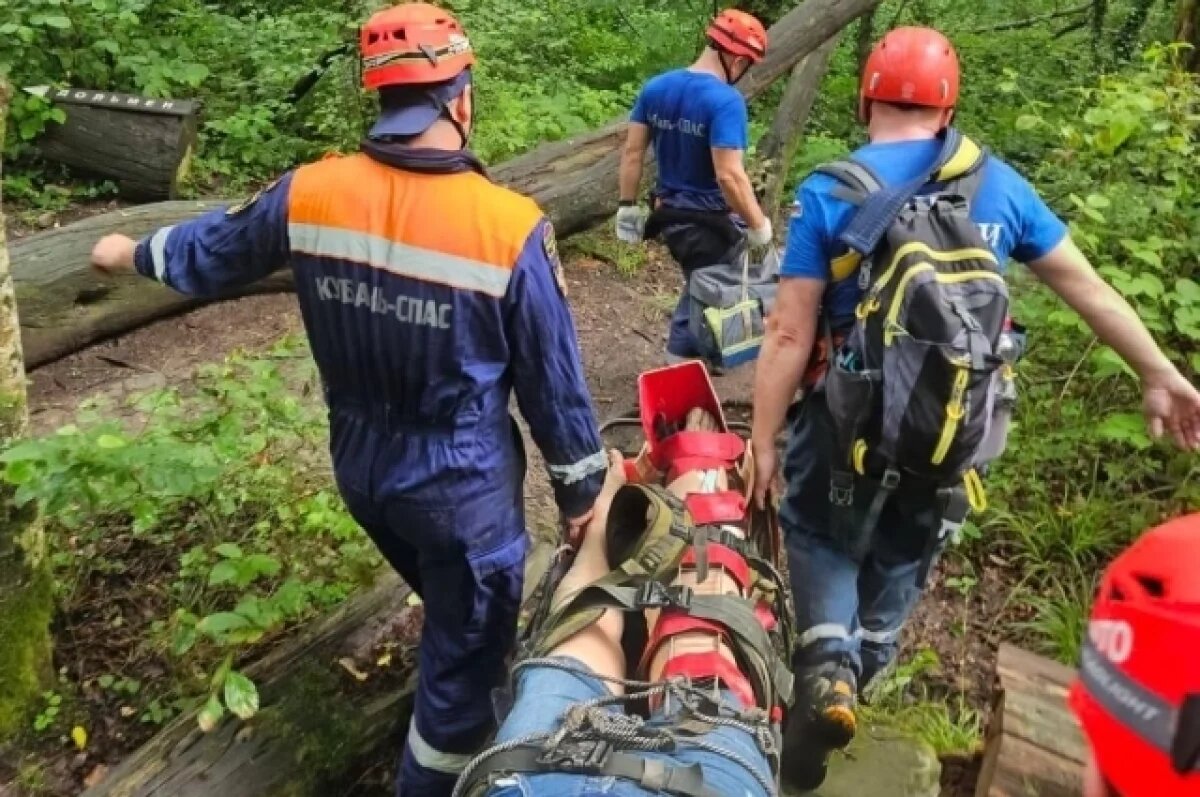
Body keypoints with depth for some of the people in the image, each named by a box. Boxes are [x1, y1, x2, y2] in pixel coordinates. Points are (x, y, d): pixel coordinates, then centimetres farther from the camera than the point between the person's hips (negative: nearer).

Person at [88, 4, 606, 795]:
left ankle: (478, 721, 56)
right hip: (464, 487, -6)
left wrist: (133, 253, 33)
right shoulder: (511, 227, -21)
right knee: (464, 663, 15)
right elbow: (554, 380, -12)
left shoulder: (309, 194, -9)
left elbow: (212, 250, 11)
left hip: (362, 470, 6)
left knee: (458, 620, 32)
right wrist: (581, 491, 2)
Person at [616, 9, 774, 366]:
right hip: (711, 222, -7)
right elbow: (729, 176, -27)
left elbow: (632, 151, 3)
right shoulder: (726, 101, -22)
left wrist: (628, 206, 10)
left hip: (669, 213, 7)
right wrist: (758, 224, -17)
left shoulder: (655, 88, 1)